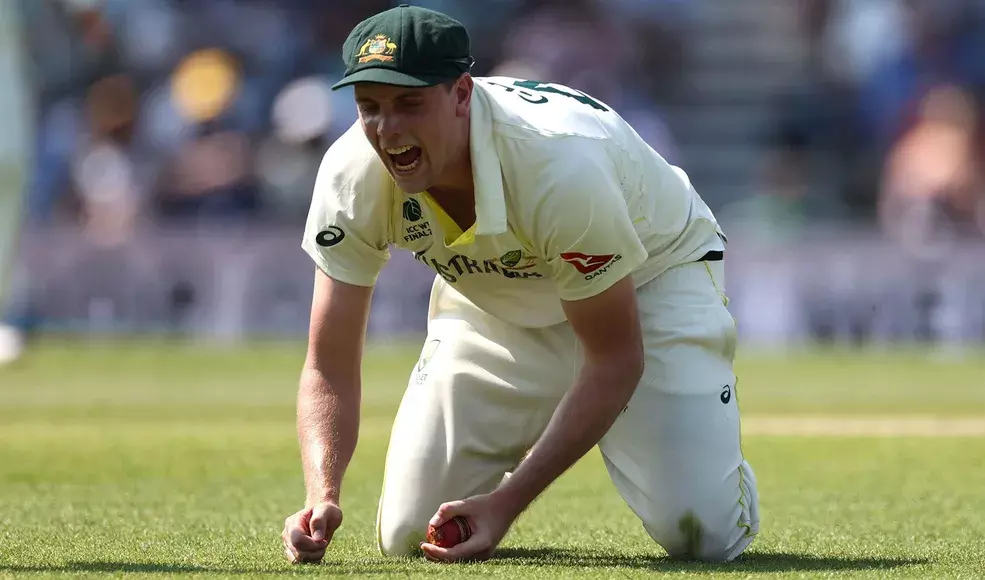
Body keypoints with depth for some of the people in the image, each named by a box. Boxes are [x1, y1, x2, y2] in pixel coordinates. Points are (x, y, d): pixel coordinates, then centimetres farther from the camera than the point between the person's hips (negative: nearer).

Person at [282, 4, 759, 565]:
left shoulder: (562, 167, -40)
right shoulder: (352, 177, -26)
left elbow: (613, 358, -29)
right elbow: (330, 367, -21)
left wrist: (506, 503, -36)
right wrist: (323, 497, -41)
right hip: (494, 303, 4)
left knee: (702, 533, -20)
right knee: (407, 535, -7)